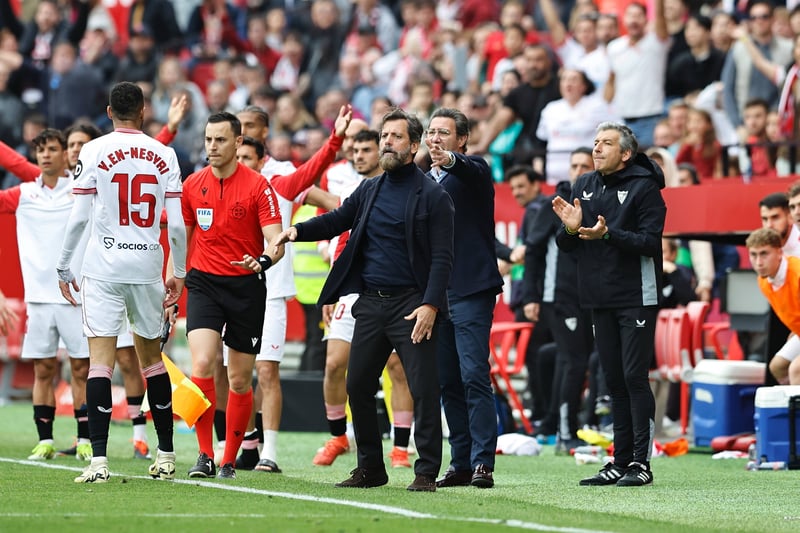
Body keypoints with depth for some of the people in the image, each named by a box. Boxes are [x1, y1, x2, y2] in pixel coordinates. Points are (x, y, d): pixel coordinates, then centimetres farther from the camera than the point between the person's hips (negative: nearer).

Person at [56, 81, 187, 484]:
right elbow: (176, 224, 2)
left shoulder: (94, 152, -4)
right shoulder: (164, 155, 3)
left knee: (100, 359, -6)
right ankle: (166, 456, 20)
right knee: (151, 357, 16)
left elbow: (79, 216, -5)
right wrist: (179, 273, 14)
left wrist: (63, 268, 4)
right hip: (147, 267, 3)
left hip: (104, 267, -3)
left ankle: (98, 459, -15)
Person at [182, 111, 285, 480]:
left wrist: (264, 260, -34)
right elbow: (182, 237, 17)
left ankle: (229, 461, 18)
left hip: (246, 287, -2)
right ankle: (205, 456, -13)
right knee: (202, 364, -18)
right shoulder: (192, 185, 4)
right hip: (204, 283, 2)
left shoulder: (258, 186, -7)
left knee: (240, 380, 4)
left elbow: (276, 242, -12)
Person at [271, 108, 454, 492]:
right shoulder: (369, 190, 15)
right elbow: (337, 220, 13)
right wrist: (297, 231, -6)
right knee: (358, 386, 6)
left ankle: (426, 472, -1)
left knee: (423, 389, -6)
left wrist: (430, 305, -18)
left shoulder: (432, 195, -4)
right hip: (370, 302, 6)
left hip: (411, 305, -6)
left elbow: (442, 257, -8)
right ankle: (370, 467, 17)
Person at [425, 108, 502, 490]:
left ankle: (482, 462, -12)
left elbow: (472, 171, -27)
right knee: (448, 381, 6)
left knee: (474, 376, -12)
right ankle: (461, 462, 10)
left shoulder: (473, 170, -2)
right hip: (436, 292, 7)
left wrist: (449, 160, -50)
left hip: (471, 289, -7)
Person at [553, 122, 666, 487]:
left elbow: (649, 241, -16)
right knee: (614, 381, 9)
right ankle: (620, 461, 13)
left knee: (635, 377, -9)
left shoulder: (644, 187, -7)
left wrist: (607, 234, -27)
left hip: (637, 297, -6)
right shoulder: (584, 186, 12)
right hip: (600, 298, 6)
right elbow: (566, 246, 13)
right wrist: (570, 228, -9)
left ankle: (641, 462, -8)